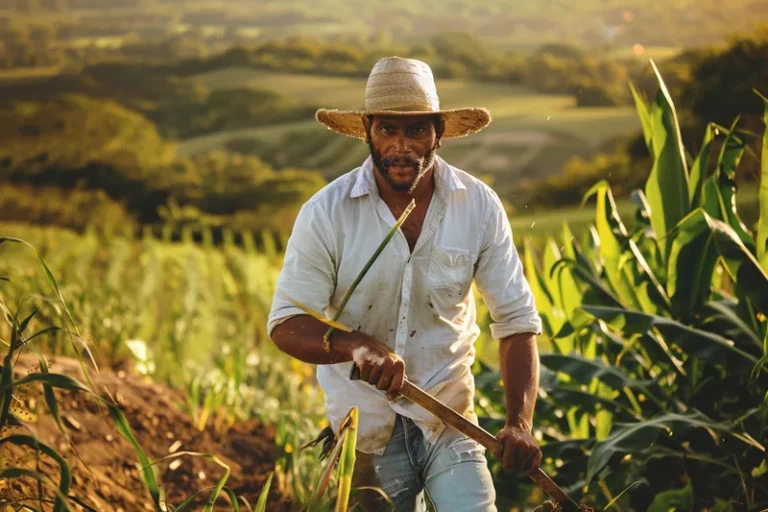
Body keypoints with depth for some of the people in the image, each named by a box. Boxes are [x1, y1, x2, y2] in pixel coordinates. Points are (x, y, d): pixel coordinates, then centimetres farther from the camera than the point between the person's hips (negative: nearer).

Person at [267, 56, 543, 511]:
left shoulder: (480, 206, -9)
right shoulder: (326, 214, -13)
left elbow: (517, 320, -5)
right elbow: (286, 324, -12)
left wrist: (520, 423, -19)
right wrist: (359, 346, -33)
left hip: (450, 422, 0)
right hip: (362, 427, 0)